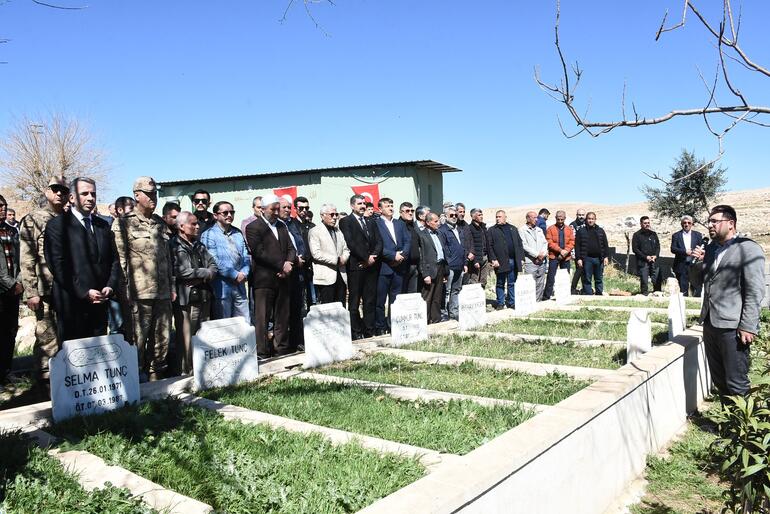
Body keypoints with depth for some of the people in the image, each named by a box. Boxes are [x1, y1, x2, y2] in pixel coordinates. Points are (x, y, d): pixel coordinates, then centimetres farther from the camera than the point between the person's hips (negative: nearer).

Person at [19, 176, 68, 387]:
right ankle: (46, 381, 10)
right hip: (46, 291, -4)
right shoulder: (32, 220, 1)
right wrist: (31, 292, -12)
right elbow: (26, 260, -5)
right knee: (47, 339, -2)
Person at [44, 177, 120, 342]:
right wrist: (84, 292, -15)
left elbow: (114, 260, 15)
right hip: (72, 305, -5)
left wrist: (110, 286, -2)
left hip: (100, 302, 5)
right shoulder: (57, 225, -1)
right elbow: (57, 265, -10)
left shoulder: (103, 225, 16)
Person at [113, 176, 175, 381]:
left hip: (163, 294, 6)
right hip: (138, 295, -6)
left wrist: (172, 286, 17)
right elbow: (119, 259, -6)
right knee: (136, 341, -1)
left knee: (162, 340, 11)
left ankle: (155, 376, 23)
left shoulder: (161, 224, 17)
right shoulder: (124, 224, -1)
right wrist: (125, 291, -11)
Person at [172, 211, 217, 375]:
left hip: (203, 297, 7)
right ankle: (186, 372, 4)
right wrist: (205, 272, -5)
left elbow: (213, 266, 16)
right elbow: (181, 271, -17)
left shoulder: (199, 246, 19)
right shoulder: (175, 246, -5)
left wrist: (201, 277, -4)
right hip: (186, 299, -7)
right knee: (186, 338, -4)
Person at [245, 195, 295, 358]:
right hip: (264, 280, -6)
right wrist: (282, 265, -13)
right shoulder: (253, 227, -3)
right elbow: (260, 253, -13)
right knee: (262, 318, -4)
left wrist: (289, 263, -6)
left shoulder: (282, 226, 18)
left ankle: (282, 349, 18)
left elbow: (291, 249, 15)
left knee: (282, 317, 9)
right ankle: (262, 353, 1)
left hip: (282, 278, 6)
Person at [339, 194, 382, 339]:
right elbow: (350, 243, -10)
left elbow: (379, 241, 11)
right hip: (356, 266, -5)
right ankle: (356, 333, 4)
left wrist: (373, 257, -6)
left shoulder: (371, 222, 19)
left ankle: (369, 331, 12)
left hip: (372, 266, 5)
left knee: (370, 301, 7)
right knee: (354, 301, -1)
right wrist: (366, 258, -12)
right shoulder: (345, 221, 1)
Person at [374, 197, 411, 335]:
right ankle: (380, 328, 8)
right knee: (380, 300, -1)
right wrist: (393, 255, -14)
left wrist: (402, 254, -7)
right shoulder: (375, 224, -2)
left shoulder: (400, 224, 18)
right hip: (383, 267, -5)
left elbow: (408, 241, 10)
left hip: (400, 266, 5)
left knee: (396, 299, 10)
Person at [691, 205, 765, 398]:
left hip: (733, 326, -7)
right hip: (710, 323, 7)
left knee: (736, 384, -2)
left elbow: (755, 292, -13)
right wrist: (699, 261, 5)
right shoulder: (710, 248, 15)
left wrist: (748, 326, -17)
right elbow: (699, 281, 23)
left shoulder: (749, 249, -7)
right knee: (718, 380, 15)